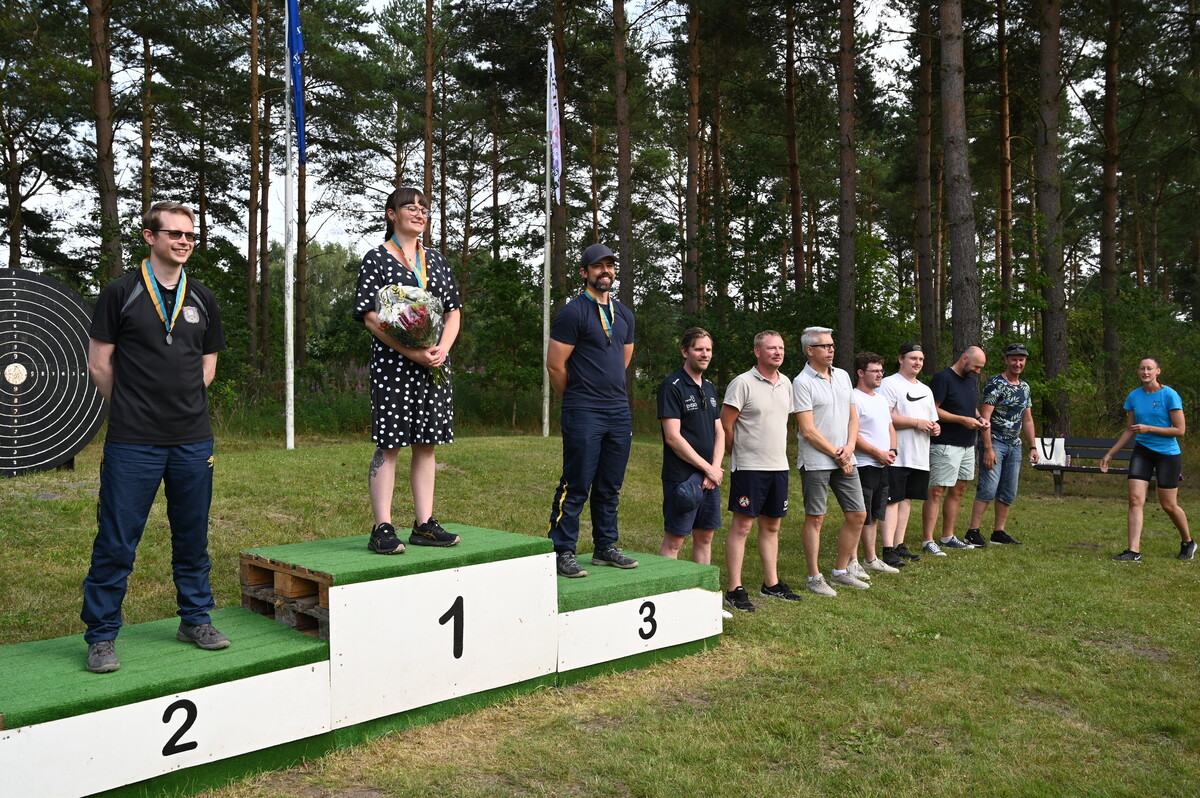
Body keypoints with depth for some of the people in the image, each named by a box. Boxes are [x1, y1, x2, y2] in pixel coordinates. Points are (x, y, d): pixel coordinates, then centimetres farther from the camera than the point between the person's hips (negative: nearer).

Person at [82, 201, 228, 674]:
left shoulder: (202, 299, 11)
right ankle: (101, 636, 14)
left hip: (193, 440, 4)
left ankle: (196, 620, 27)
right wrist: (135, 408, 6)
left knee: (193, 538, 12)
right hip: (133, 442, -4)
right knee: (116, 543, 1)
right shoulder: (121, 293, -1)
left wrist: (179, 402, 9)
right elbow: (99, 365, 1)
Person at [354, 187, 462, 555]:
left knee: (427, 444, 8)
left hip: (434, 365, 6)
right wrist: (412, 352, -19)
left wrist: (442, 348, -6)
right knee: (389, 444, -4)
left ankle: (424, 525, 15)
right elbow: (371, 317, -9)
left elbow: (454, 310, 13)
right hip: (392, 363, -5)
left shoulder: (436, 259, 16)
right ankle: (382, 529, 1)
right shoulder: (376, 259, -1)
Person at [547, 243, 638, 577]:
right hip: (584, 415, -7)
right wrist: (578, 400, 5)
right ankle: (562, 553, 3)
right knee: (576, 486, -5)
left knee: (610, 486, 12)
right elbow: (555, 365, -7)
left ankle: (605, 547, 22)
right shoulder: (573, 312, -7)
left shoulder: (623, 314, 15)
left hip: (620, 412, 7)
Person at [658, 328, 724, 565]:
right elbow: (673, 437, -16)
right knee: (674, 540, -4)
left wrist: (715, 468, -3)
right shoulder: (672, 387, -10)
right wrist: (708, 469, -12)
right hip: (682, 479, -7)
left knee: (705, 537, 12)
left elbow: (719, 432, 14)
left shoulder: (710, 388, 15)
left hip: (710, 479, 8)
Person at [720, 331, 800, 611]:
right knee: (742, 525, -4)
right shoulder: (743, 383, -11)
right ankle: (735, 590, 1)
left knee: (772, 525, 14)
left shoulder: (785, 383, 11)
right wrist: (737, 453, 0)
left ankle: (771, 583, 25)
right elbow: (726, 423, -10)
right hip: (749, 467, -7)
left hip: (778, 465, 7)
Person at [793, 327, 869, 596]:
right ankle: (814, 578, 10)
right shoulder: (802, 383, -10)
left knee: (857, 515, 9)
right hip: (816, 461, -7)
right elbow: (808, 431, -14)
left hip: (845, 460, 7)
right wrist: (837, 456, -9)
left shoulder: (842, 376, 11)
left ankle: (841, 571, 23)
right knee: (815, 518, 0)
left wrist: (850, 447, -3)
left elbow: (853, 416, 14)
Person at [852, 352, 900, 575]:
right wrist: (877, 453, -16)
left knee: (873, 516, 15)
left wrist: (892, 451, 3)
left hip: (882, 466, 9)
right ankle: (851, 561, 0)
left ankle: (871, 559, 24)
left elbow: (890, 427, 21)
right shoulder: (854, 399, -12)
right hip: (863, 465, -9)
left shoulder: (881, 399, 17)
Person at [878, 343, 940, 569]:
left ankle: (899, 545, 17)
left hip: (920, 457, 8)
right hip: (897, 455, -8)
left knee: (906, 499, 11)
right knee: (893, 500, -9)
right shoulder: (889, 384, -5)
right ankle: (888, 550, -11)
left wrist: (935, 427, 4)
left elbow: (931, 419, 28)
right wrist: (916, 422, -16)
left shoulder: (925, 389, 23)